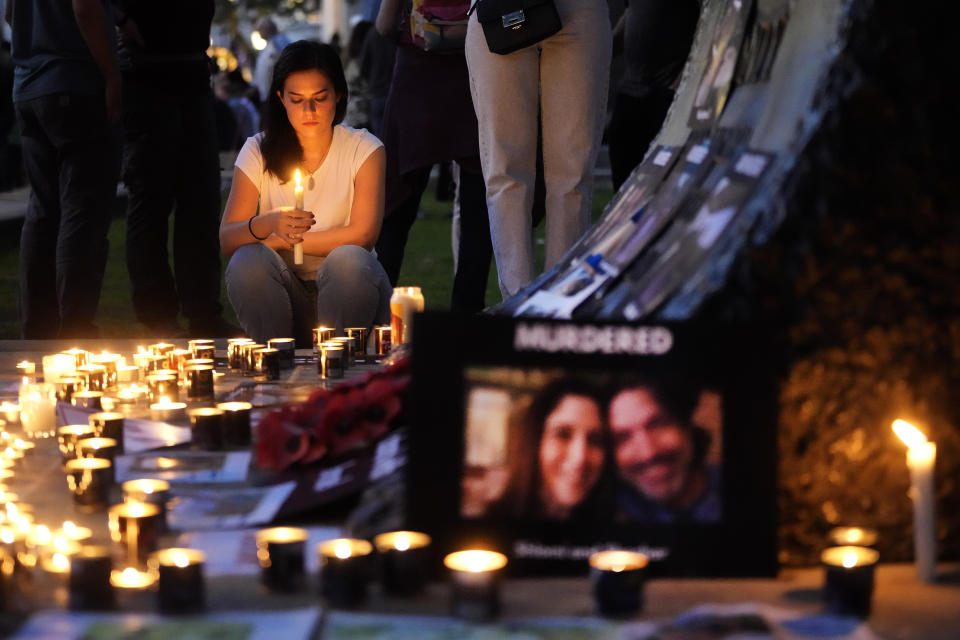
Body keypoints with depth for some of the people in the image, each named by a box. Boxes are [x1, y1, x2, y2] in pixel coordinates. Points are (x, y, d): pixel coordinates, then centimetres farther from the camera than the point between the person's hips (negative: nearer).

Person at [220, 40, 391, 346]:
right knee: (247, 261, -27)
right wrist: (266, 225, -31)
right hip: (284, 294, 1)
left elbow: (363, 234, -14)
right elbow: (226, 239, -9)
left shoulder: (364, 149, -1)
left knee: (348, 259, -32)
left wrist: (281, 240, -10)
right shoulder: (259, 151, 2)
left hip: (346, 291, -1)